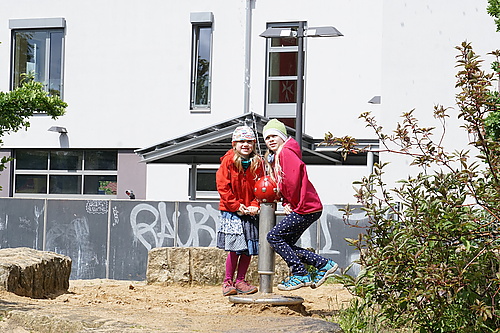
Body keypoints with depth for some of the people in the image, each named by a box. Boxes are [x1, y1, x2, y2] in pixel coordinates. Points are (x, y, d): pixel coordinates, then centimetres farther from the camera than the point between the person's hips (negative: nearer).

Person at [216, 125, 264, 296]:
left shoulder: (257, 163, 4)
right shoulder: (228, 161, -5)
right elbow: (223, 186, -7)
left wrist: (255, 205, -8)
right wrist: (236, 206, -11)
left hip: (250, 212, 4)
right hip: (232, 212, -4)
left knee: (249, 248, 3)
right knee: (235, 248, -8)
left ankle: (240, 281, 16)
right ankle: (228, 282, 6)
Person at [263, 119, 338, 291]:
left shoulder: (286, 152, -10)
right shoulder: (274, 158, 20)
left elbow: (295, 176, -23)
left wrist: (294, 203, -12)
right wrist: (286, 204, 4)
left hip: (306, 208, -10)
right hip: (296, 207, 10)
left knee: (274, 237, -11)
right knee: (285, 244, 9)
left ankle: (300, 275, -7)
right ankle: (324, 264, 13)